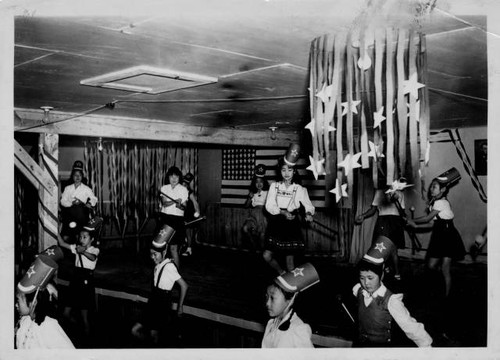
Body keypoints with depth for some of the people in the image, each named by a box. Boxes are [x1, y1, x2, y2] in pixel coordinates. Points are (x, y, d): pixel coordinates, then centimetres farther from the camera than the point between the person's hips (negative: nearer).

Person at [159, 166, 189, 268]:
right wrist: (175, 201, -24)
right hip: (164, 218, 3)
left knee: (173, 248, -7)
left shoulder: (183, 189, 1)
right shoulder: (164, 188, 8)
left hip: (177, 219, -3)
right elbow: (164, 203, -6)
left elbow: (184, 207, -4)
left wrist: (180, 205, -27)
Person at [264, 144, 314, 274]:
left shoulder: (300, 189, -2)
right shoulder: (274, 186, 1)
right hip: (276, 225, 2)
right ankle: (282, 275, 27)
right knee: (267, 255, 1)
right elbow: (269, 206, -7)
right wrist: (283, 212, -22)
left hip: (292, 226, -2)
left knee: (290, 259, 3)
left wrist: (309, 213, -26)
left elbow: (309, 205, -4)